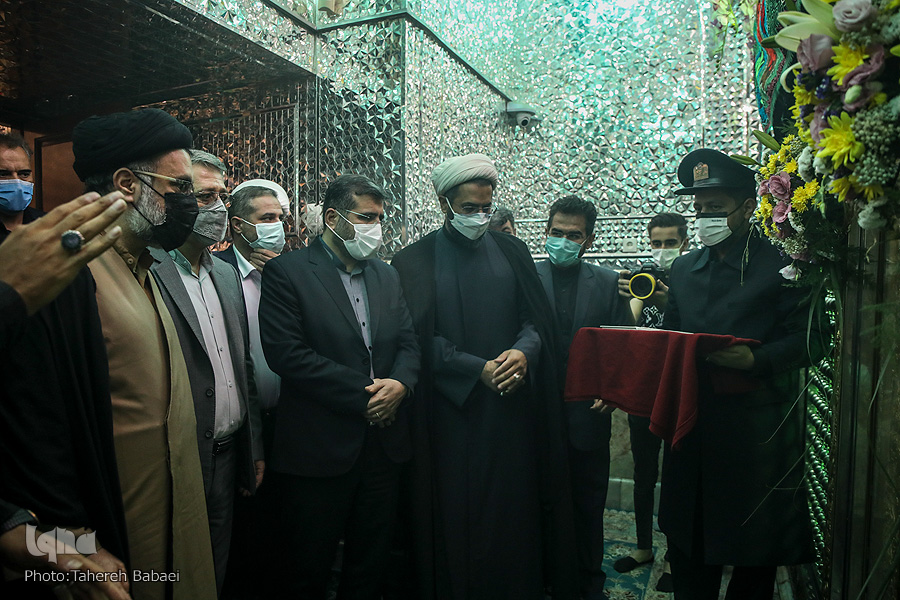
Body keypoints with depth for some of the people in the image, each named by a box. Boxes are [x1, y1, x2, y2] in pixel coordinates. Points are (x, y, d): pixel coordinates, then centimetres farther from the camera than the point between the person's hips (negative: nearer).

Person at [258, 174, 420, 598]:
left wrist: (400, 383, -12)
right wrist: (364, 393, -16)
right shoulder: (287, 271, -6)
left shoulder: (386, 275, 12)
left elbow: (408, 343, 10)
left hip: (384, 446, 5)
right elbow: (286, 352, -17)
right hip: (318, 450, -5)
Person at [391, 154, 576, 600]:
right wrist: (479, 370, -14)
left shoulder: (511, 251, 9)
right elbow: (421, 340, -5)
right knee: (454, 516, 5)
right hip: (451, 412, -2)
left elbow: (537, 318, 8)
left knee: (512, 511, 9)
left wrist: (523, 352, -14)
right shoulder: (414, 261, 0)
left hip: (511, 406, 3)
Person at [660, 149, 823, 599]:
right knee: (687, 543, 14)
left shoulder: (783, 268, -4)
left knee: (755, 555, 11)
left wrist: (755, 359, -23)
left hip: (757, 431, -4)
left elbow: (810, 342, -7)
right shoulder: (683, 270, 12)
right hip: (692, 424, 5)